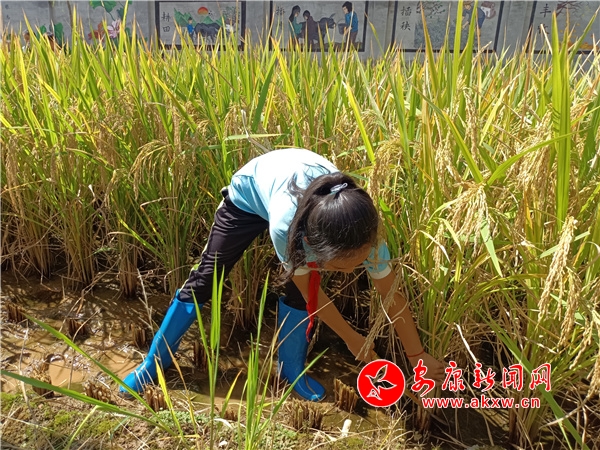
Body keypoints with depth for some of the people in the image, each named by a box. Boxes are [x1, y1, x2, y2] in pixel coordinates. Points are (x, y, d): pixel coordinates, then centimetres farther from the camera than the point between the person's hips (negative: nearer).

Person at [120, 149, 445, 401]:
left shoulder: (363, 233, -36)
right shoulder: (285, 226, -45)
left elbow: (392, 296, -19)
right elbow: (310, 290, -26)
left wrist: (417, 355, -10)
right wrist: (351, 338, -14)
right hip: (252, 189, -2)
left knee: (300, 290, -13)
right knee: (205, 276, 1)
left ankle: (292, 371, 15)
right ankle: (155, 362, 21)